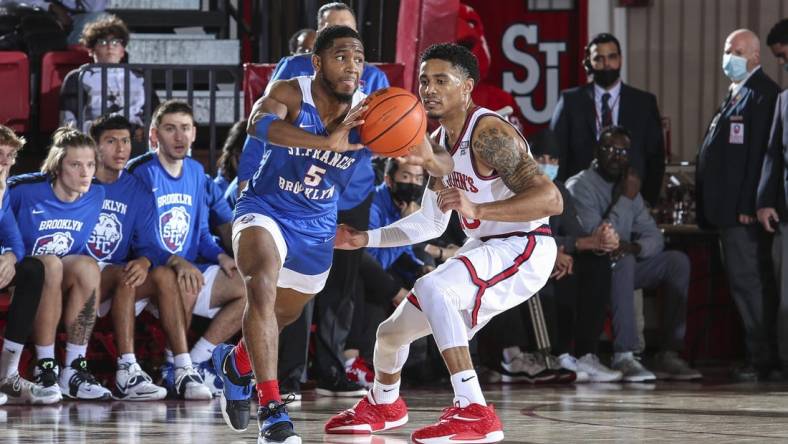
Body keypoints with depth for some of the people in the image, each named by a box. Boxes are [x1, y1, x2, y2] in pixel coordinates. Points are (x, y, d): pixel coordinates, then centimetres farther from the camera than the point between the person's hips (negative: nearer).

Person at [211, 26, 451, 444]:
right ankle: (272, 408, -29)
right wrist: (328, 142, -60)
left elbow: (435, 162, -20)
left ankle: (236, 363, 56)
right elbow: (259, 123, -46)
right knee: (262, 289, -31)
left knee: (284, 314, 22)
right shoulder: (291, 94, -23)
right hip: (265, 209, -4)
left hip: (317, 227, 4)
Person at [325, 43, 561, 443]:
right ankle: (383, 405, 50)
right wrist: (364, 239, 14)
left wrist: (477, 208, -43)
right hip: (483, 249, 9)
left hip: (524, 249, -9)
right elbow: (431, 223, 21)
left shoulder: (488, 133, -21)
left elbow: (550, 199, -32)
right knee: (392, 332, 16)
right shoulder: (439, 143, 8)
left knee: (431, 287, -35)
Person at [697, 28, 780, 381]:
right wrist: (708, 206, 16)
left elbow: (759, 151, -18)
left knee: (746, 281, -10)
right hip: (727, 208, 10)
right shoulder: (735, 94, 21)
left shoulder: (762, 92, -11)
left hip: (741, 208, -10)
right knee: (744, 282, 11)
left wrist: (748, 206, -22)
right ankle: (758, 355, 14)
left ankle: (761, 358, -7)